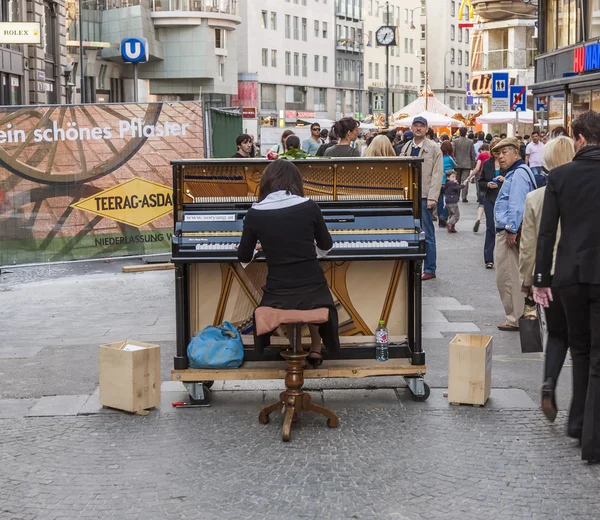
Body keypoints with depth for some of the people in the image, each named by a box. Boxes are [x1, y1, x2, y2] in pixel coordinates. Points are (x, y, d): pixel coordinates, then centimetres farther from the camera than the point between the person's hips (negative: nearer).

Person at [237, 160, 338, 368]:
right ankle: (315, 349, 36)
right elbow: (326, 246, 12)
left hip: (279, 298, 0)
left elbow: (244, 257, 7)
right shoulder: (309, 207, -4)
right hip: (313, 293, 0)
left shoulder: (255, 213, -4)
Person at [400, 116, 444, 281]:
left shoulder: (433, 148, -1)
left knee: (427, 234, -2)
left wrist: (432, 197, -14)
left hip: (424, 197, -5)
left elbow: (437, 174, -6)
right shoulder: (406, 148, 14)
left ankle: (429, 270, 4)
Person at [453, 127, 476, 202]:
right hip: (467, 164, -1)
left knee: (457, 181, 14)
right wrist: (473, 164, 9)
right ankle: (464, 197, -8)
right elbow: (473, 154, 0)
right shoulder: (470, 142, -5)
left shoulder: (455, 141, -6)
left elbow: (452, 153, -4)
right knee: (465, 181, -1)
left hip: (457, 164, 1)